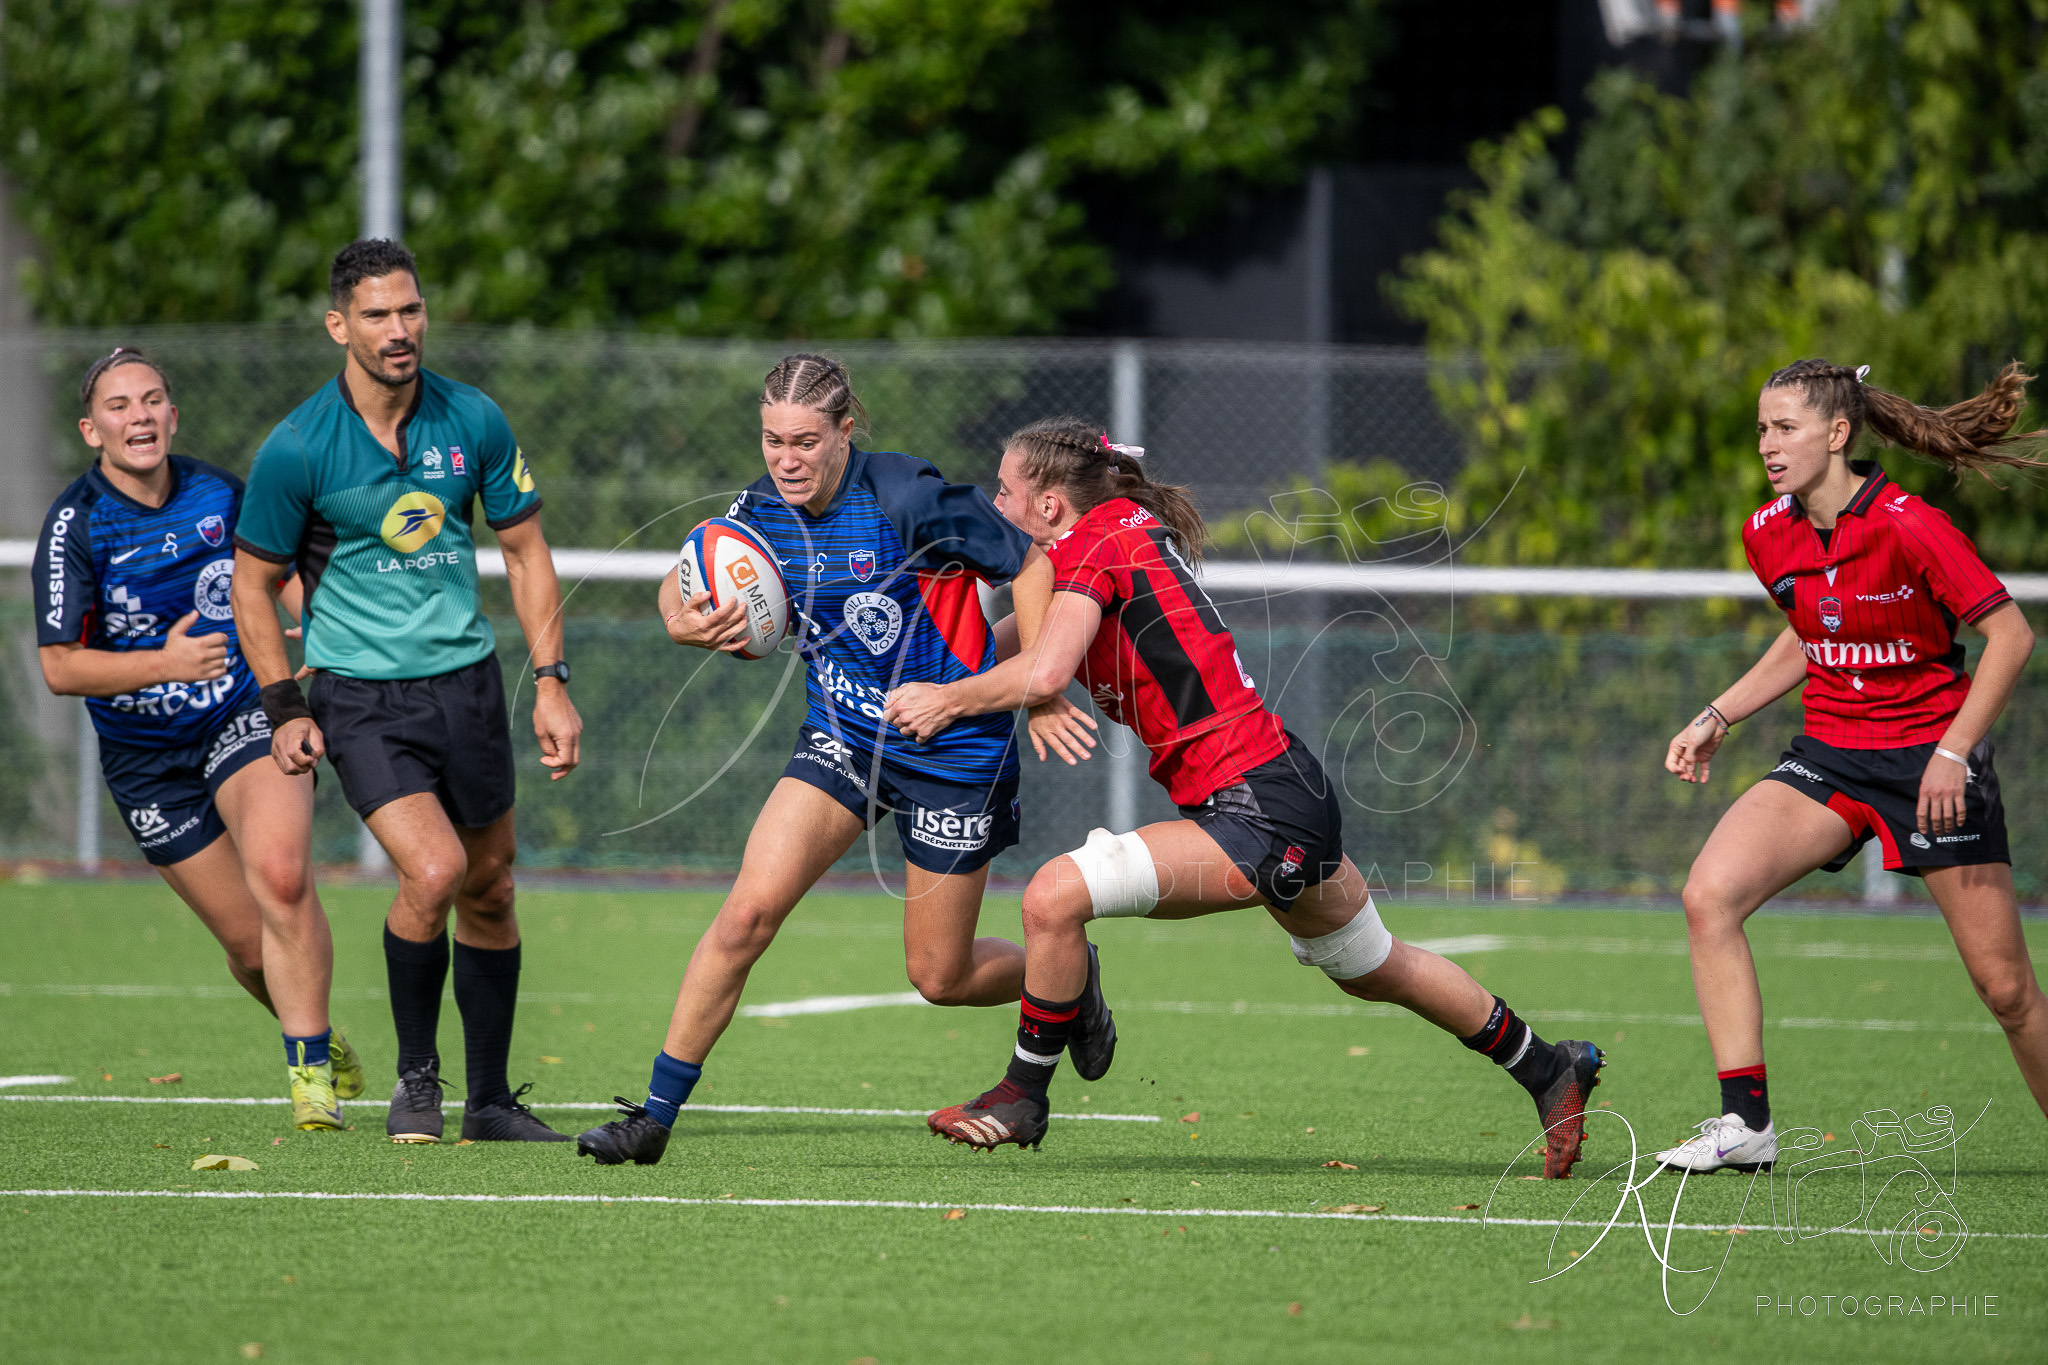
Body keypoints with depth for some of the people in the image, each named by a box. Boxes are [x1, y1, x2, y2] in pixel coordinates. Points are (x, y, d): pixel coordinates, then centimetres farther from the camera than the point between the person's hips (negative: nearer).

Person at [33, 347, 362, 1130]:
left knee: (280, 876, -26)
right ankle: (318, 1036, 32)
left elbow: (283, 572, 18)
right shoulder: (76, 525, -12)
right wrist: (164, 663, -29)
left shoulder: (219, 493, -3)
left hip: (247, 714, 0)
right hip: (145, 758, 0)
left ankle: (311, 1069, -17)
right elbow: (60, 668, -15)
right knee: (249, 941, 2)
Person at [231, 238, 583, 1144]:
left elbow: (525, 551, 8)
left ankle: (489, 1098, 23)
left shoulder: (473, 421, -2)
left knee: (489, 889, 8)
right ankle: (415, 1076, 0)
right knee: (433, 870, -21)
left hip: (465, 678, 4)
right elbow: (252, 583, 0)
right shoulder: (296, 449, -12)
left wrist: (550, 681, 2)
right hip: (359, 694, -4)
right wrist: (284, 709, -4)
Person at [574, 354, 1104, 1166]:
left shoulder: (907, 501, -23)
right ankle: (656, 1114, -7)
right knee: (748, 911, -14)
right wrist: (686, 621, -13)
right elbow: (682, 582, 11)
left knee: (940, 977, 5)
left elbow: (1033, 565, -15)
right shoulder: (760, 513, -5)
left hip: (954, 749, -4)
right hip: (842, 732, 4)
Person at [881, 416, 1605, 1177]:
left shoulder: (1096, 543, -13)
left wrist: (947, 699, -13)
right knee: (1374, 972, 27)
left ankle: (1023, 1097, -3)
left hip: (1259, 815, -11)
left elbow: (1043, 673, -27)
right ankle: (1549, 1069, 42)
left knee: (1055, 896, -17)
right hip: (1289, 798, 11)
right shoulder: (1130, 532, 13)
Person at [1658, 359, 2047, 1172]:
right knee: (1709, 896, -18)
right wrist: (1719, 718, 9)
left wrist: (1954, 752, -19)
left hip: (1930, 761, -5)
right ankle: (1746, 1122, -14)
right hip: (1828, 757, 5)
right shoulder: (1769, 535, 1)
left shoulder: (1908, 528, -18)